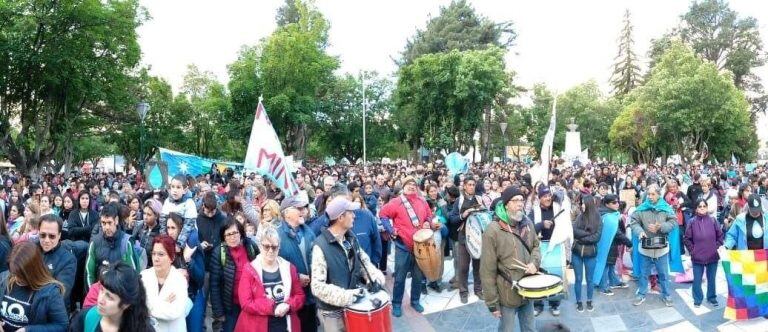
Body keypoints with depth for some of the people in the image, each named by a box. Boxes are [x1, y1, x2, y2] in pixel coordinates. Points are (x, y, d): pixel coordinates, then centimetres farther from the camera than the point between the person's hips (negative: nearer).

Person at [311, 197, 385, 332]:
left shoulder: (351, 237, 1)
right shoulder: (321, 246, -22)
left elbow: (363, 260, 14)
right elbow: (317, 286, -24)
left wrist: (372, 273, -6)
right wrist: (343, 296, -32)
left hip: (355, 305, 7)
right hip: (333, 313, -7)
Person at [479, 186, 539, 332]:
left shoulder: (527, 223, 1)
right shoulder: (493, 231, -19)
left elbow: (536, 246, 17)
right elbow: (487, 270, -16)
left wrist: (535, 262, -7)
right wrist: (492, 302, -14)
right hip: (507, 294, -6)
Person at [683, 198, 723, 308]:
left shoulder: (713, 221, -3)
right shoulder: (692, 222, -5)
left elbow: (720, 236, 6)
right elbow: (687, 239, 1)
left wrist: (717, 248, 0)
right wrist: (692, 250, -4)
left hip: (713, 257, 1)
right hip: (697, 257, -1)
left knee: (711, 279, 14)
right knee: (697, 280, 6)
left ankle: (712, 297, 31)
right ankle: (697, 299, 20)